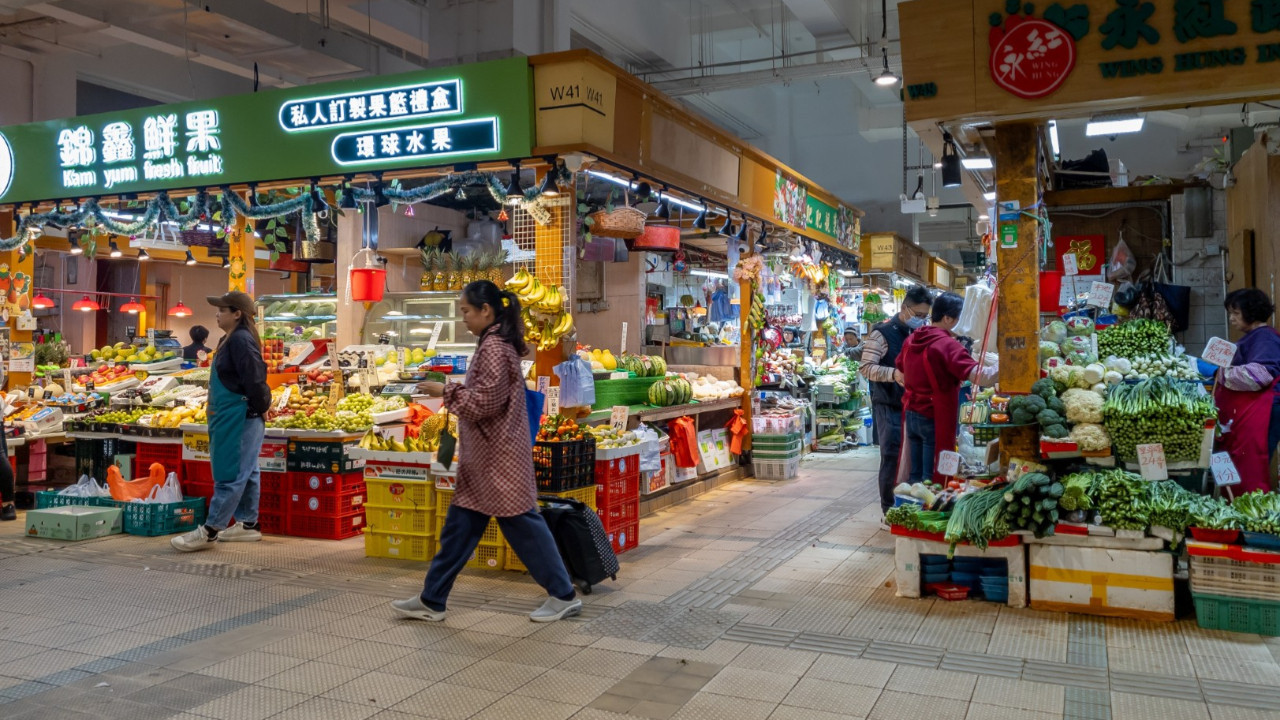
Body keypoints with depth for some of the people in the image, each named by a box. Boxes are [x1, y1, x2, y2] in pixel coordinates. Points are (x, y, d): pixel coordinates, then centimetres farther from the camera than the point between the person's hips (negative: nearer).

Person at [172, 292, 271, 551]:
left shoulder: (241, 340, -17)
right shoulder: (230, 339, 15)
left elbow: (254, 380, -21)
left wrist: (258, 408, -10)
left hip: (239, 419, -11)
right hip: (232, 417, 11)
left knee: (231, 475, -5)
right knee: (246, 473, 14)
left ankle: (210, 530, -2)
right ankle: (248, 524, 21)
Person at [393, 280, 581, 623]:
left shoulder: (493, 347, -17)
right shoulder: (496, 344, 14)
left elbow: (485, 403, -20)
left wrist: (445, 391, -11)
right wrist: (450, 389, 13)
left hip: (498, 457, -10)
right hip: (487, 456, 10)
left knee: (522, 524, -1)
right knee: (459, 526, 12)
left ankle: (564, 595, 11)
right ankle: (431, 601, 20)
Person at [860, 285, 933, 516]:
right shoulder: (882, 333, -10)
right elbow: (866, 367, -14)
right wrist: (893, 373, -28)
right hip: (889, 406, -6)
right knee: (891, 456, -4)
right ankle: (889, 510, 7)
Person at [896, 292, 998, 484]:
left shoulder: (913, 339, 6)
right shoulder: (948, 345, -18)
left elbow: (900, 369, 22)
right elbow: (979, 376, -27)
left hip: (911, 413, 7)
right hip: (935, 418, -7)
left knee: (914, 474, 13)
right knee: (933, 479, 1)